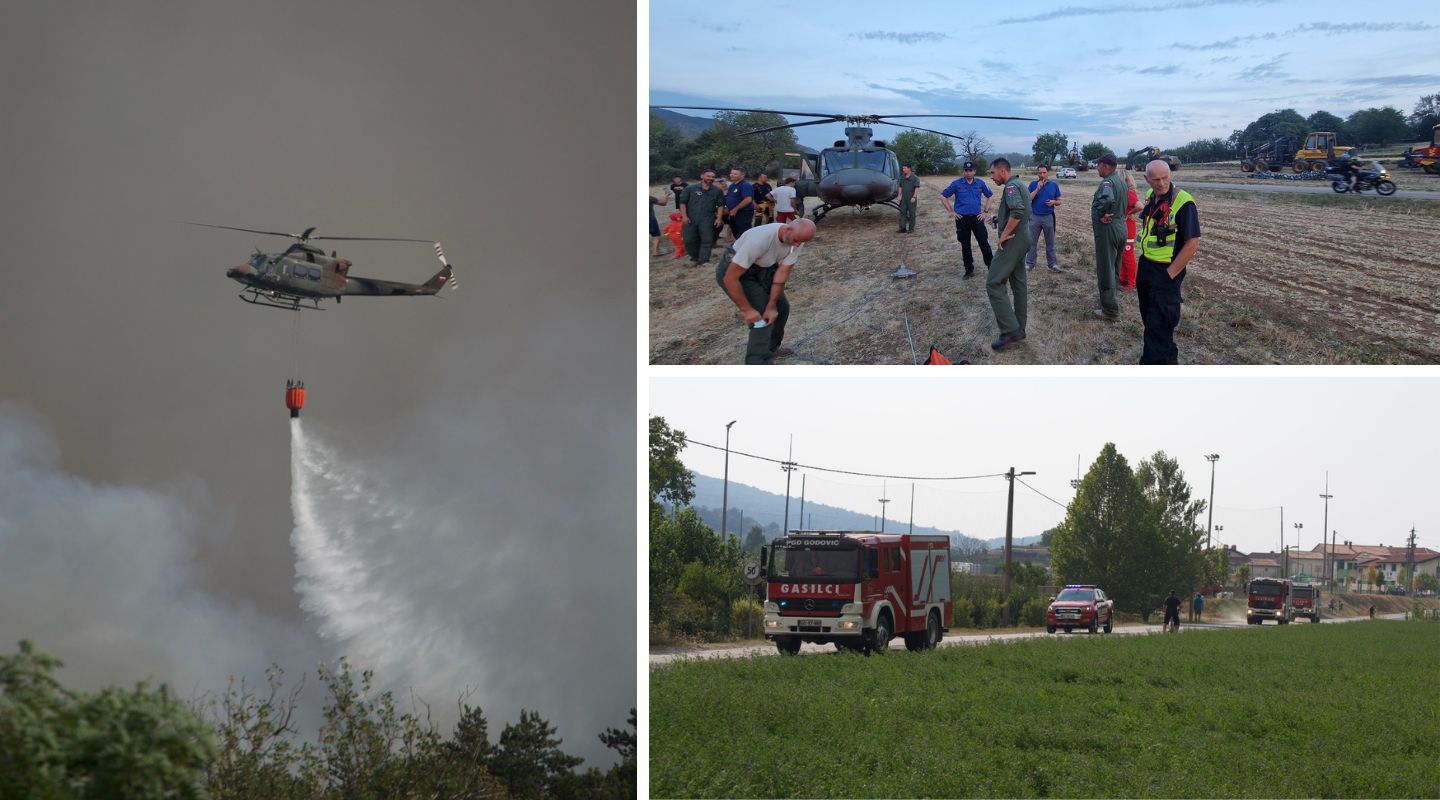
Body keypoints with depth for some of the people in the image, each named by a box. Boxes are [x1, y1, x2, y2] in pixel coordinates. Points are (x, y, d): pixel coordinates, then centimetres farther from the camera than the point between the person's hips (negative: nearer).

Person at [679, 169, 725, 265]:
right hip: (690, 219, 0)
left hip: (707, 220, 0)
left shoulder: (717, 191, 8)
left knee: (707, 240, -8)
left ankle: (704, 260, -3)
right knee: (689, 240, 3)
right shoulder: (690, 189, 3)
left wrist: (719, 218, 0)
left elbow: (720, 205, 11)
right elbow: (683, 202, 3)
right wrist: (684, 216, -7)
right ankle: (695, 257, 24)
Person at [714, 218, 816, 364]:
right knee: (760, 315, -16)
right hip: (733, 271, -8)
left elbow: (782, 272, -16)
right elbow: (730, 278, -35)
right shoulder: (759, 240, -40)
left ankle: (770, 348, 35)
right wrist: (746, 310, -30)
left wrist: (772, 306, -23)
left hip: (762, 268, 8)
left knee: (781, 307, 12)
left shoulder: (797, 239, -19)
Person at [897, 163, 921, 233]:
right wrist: (899, 195, 6)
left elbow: (917, 188, -12)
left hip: (911, 199, -6)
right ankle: (903, 228, 7)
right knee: (902, 212, 4)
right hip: (904, 198, 6)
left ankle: (911, 229, 8)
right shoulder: (902, 178, 10)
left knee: (912, 214, 2)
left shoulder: (915, 178, -8)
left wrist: (914, 197, -18)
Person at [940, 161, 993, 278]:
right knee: (965, 246, 7)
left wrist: (985, 212, 7)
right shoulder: (956, 184, -3)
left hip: (977, 217, 0)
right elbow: (943, 197, 3)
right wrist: (951, 212, 0)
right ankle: (969, 269, 18)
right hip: (962, 219, 0)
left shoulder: (980, 184, 2)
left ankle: (991, 267, 5)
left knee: (984, 243, -3)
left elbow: (989, 196, 16)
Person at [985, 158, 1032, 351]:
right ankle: (1019, 328, 19)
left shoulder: (1011, 186, -16)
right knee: (1018, 283, 14)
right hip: (1022, 240, 10)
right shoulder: (1019, 185, 16)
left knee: (994, 283, -10)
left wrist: (1004, 235, -24)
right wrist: (999, 216, 13)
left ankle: (1010, 330, -15)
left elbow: (1018, 211, -31)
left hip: (1012, 241, -10)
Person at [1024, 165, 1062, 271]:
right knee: (1032, 242, 5)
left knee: (1050, 242, 7)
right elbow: (1028, 199, -10)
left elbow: (1059, 202, 9)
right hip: (1035, 217, 0)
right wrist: (1037, 189, -18)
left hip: (1048, 217, 0)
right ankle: (1030, 264, 13)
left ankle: (1051, 264, 15)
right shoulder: (1033, 184, 0)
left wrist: (1053, 202, -14)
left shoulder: (1054, 185, 2)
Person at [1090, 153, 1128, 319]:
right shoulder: (1121, 181, 11)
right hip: (1121, 228, 9)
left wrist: (1102, 214, -24)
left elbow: (1108, 199, -41)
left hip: (1107, 229, -9)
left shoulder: (1107, 182, -21)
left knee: (1105, 269, -2)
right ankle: (1111, 298, 34)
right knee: (1114, 269, 21)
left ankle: (1110, 310, 1)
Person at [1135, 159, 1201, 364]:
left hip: (1166, 271, -9)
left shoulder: (1183, 203, -22)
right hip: (1146, 264, 9)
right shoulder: (1151, 196, 3)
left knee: (1158, 324, -6)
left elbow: (1193, 244, -22)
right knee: (1148, 317, 19)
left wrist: (1169, 274, -19)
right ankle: (1169, 358, 35)